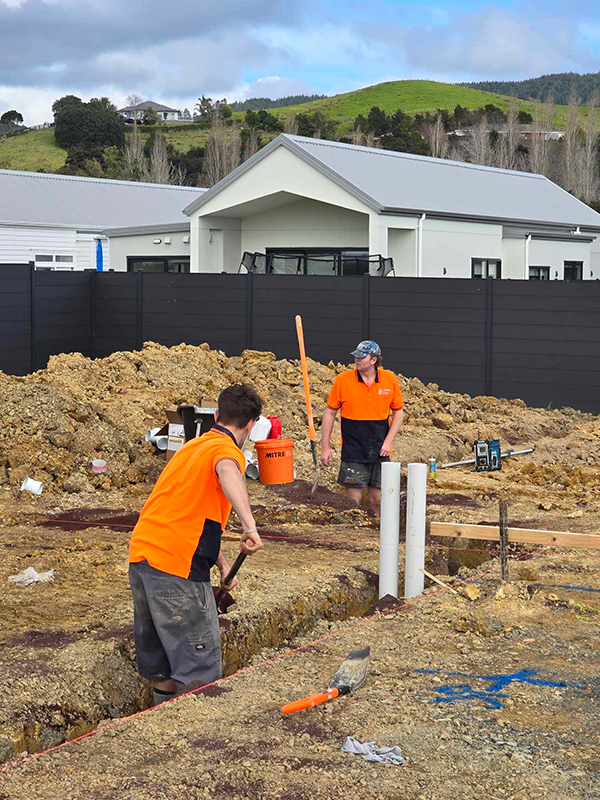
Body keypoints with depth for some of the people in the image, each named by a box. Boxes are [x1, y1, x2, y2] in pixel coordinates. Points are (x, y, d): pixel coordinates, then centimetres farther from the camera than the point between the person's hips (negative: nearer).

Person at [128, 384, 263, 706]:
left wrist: (223, 564, 24)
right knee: (201, 669, -4)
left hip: (140, 555, 9)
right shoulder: (227, 449, -5)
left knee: (160, 665, 17)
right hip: (176, 569, -9)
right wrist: (250, 526, -43)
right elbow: (227, 471, -32)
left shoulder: (194, 444, 23)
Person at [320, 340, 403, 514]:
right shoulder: (342, 380, -4)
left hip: (380, 451, 2)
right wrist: (325, 447, -2)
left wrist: (388, 441, -3)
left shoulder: (390, 379, 0)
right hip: (352, 450, -2)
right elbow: (330, 413, 2)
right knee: (353, 500, 0)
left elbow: (398, 412, 9)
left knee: (377, 500, 6)